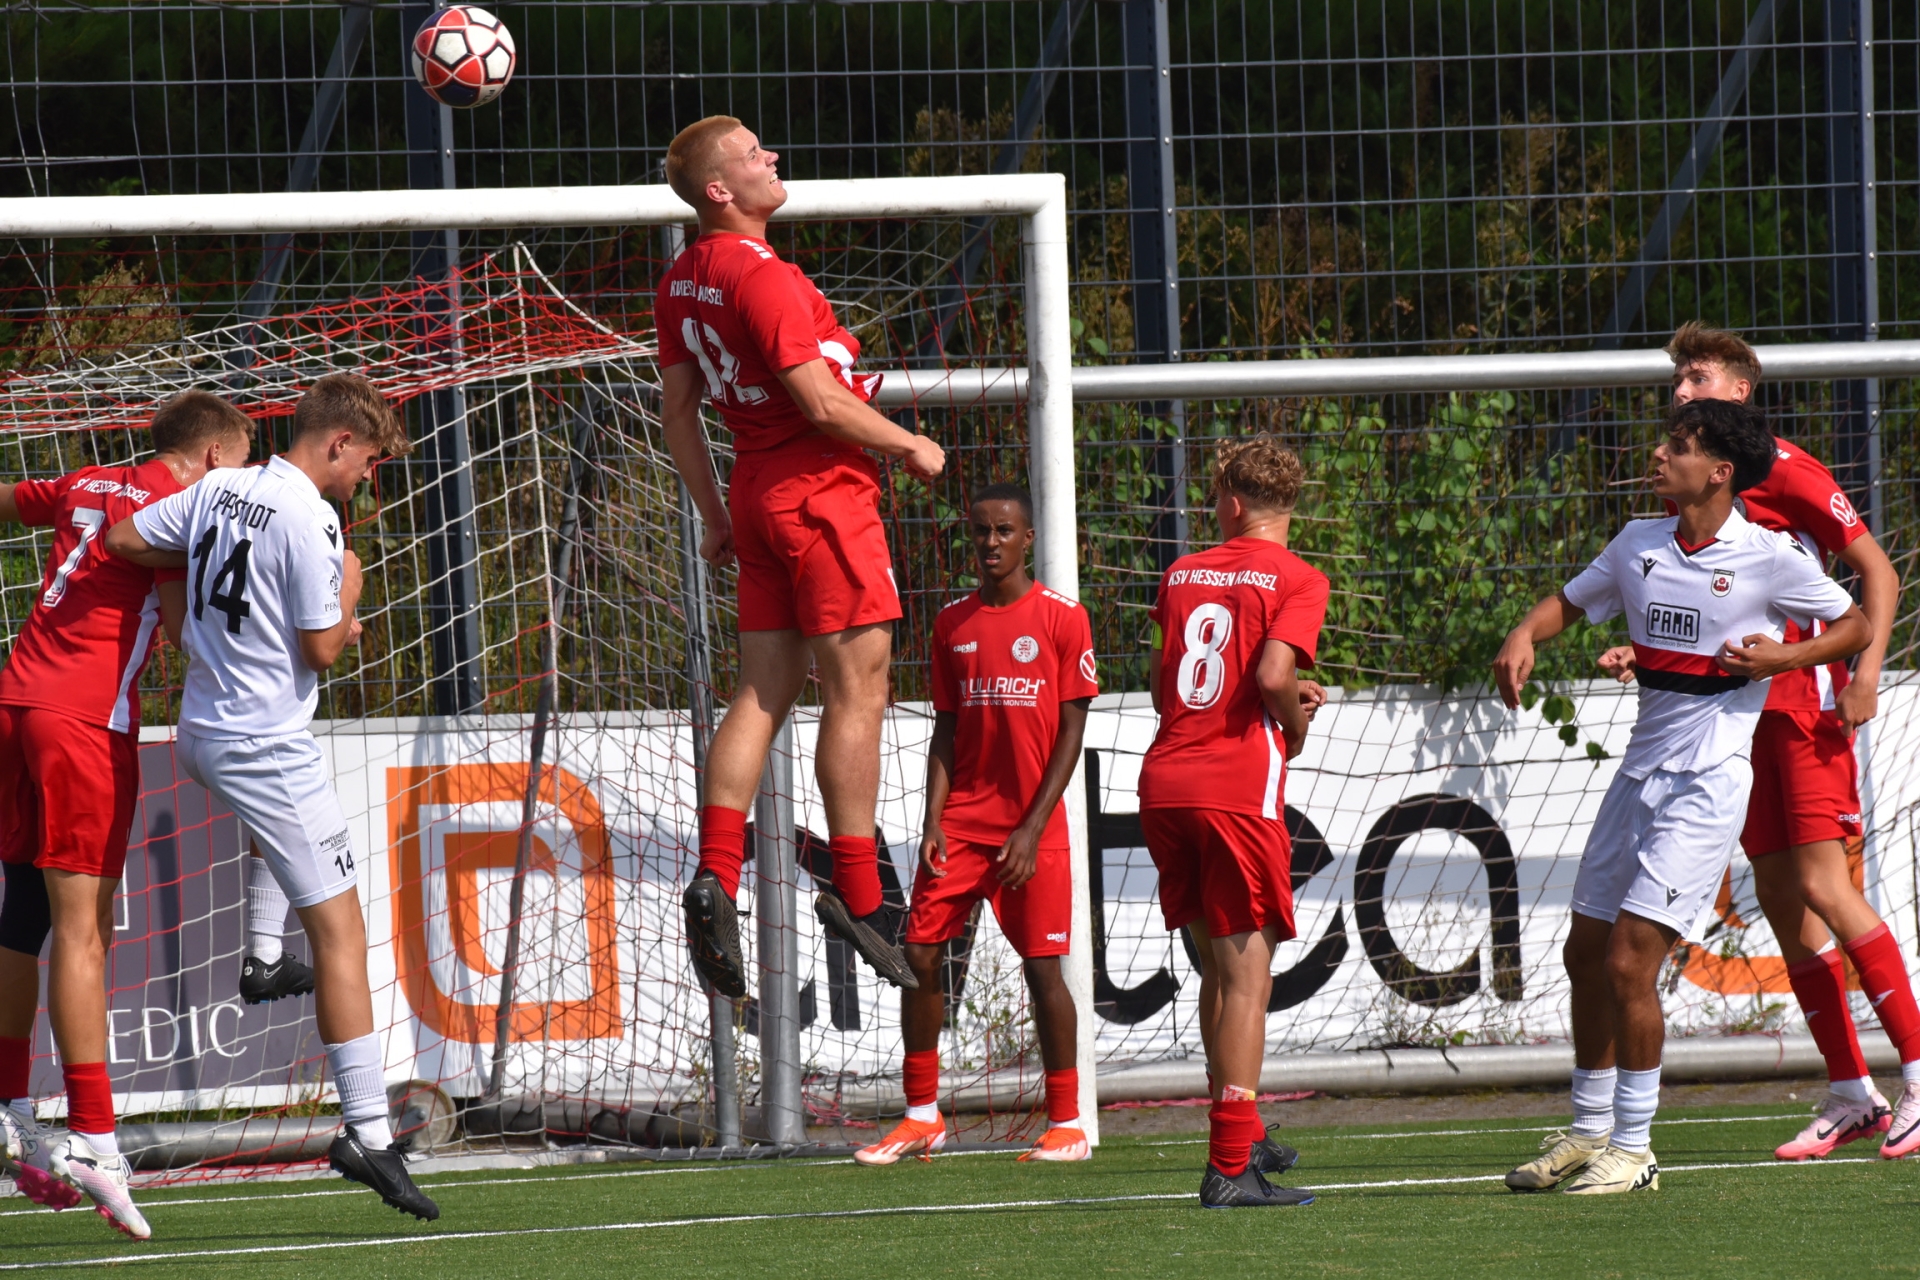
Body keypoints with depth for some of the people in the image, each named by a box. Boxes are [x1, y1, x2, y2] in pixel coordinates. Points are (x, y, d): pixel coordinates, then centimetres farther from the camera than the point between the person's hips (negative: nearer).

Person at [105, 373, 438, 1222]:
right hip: (267, 749, -8)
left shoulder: (220, 491, 6)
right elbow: (322, 649, -15)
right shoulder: (308, 522, -17)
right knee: (340, 931, -7)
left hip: (200, 732, 9)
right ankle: (370, 1135, -11)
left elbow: (124, 540, 14)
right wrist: (347, 596, 4)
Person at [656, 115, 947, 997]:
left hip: (759, 495, 9)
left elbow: (678, 409, 15)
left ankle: (715, 876, -5)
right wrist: (911, 447, -6)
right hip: (822, 493, -9)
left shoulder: (683, 281, 9)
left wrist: (714, 514, 22)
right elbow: (821, 403, -20)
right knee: (856, 692, -3)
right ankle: (856, 893, -2)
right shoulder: (764, 278, -19)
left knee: (763, 693, 7)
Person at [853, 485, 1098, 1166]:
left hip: (1031, 824, -4)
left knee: (1041, 964, -6)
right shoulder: (952, 623, 9)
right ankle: (922, 1116, 8)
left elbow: (1070, 732, -4)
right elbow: (946, 731, 11)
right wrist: (932, 822, -1)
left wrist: (1032, 828, -11)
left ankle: (1067, 1124, 3)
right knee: (920, 952, -2)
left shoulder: (1062, 619, -3)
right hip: (961, 821, 4)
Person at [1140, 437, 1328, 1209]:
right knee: (1246, 971, -3)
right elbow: (1273, 675, -17)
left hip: (1164, 781, 6)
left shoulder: (1181, 574, 15)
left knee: (1219, 964, 19)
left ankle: (1238, 1137, 28)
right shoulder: (1295, 580, -3)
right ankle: (1231, 1167, -9)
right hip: (1240, 787, -6)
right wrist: (1296, 723, 4)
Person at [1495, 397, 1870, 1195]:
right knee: (1587, 956, 11)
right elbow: (1570, 602, 21)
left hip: (1707, 781, -7)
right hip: (1640, 768, 7)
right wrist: (1523, 636, 0)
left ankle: (1633, 1150, -5)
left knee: (1629, 959, -14)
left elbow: (1857, 627, 2)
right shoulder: (1639, 546, 7)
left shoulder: (1769, 559, -9)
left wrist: (1782, 656, -13)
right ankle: (1589, 1131, 25)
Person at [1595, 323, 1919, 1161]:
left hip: (1807, 699, -8)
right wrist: (1641, 655, 7)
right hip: (1737, 710, 8)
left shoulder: (1782, 469, -6)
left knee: (1823, 887, -15)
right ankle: (1850, 1095, 7)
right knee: (1778, 895, 4)